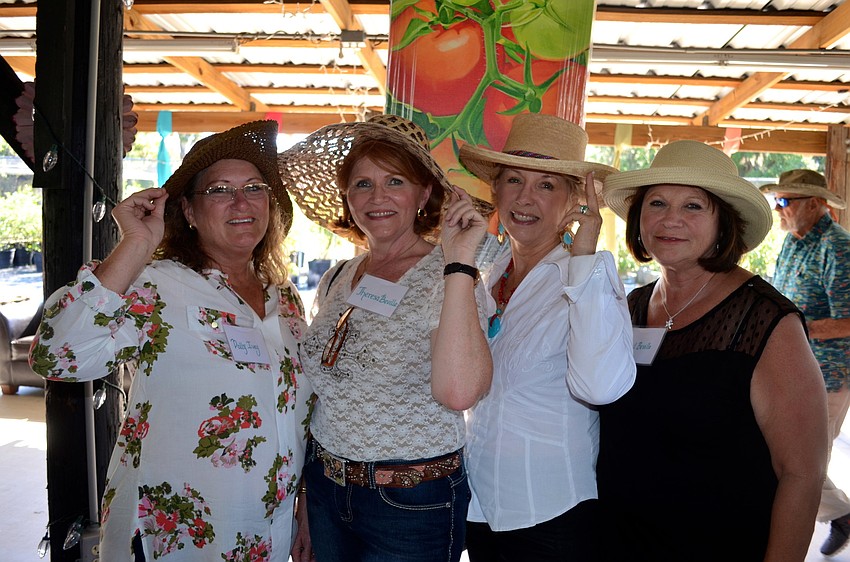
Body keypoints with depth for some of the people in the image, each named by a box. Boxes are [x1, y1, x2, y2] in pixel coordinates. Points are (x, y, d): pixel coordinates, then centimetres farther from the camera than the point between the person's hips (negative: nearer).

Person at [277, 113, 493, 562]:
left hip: (412, 507, -5)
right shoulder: (336, 280, 2)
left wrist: (459, 263, -33)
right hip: (324, 490, 5)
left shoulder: (449, 279, -15)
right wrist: (304, 505, 14)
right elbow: (318, 393, 11)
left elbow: (458, 391, -32)